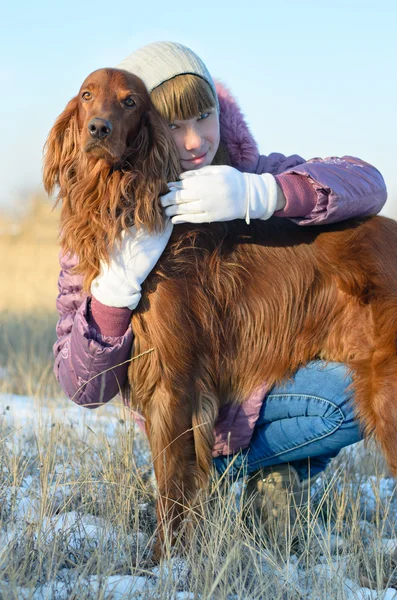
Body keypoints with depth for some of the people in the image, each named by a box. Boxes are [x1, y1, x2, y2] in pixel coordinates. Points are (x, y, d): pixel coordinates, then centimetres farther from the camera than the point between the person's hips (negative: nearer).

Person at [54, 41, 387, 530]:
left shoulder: (247, 175, -2)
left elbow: (367, 183, -18)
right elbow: (83, 388, -15)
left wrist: (259, 195, -34)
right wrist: (115, 286, -33)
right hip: (202, 416, -6)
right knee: (362, 389, -25)